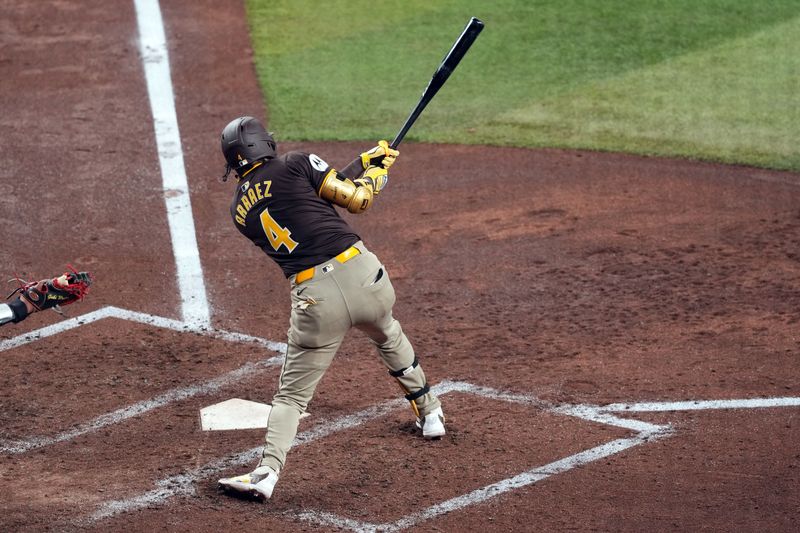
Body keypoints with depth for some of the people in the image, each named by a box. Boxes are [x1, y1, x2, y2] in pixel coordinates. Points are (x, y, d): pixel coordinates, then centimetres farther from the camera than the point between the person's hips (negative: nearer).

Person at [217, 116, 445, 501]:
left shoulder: (240, 212, 16)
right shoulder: (295, 164, 2)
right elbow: (357, 199, 0)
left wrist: (364, 161, 27)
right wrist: (378, 170, 19)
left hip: (314, 298, 0)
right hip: (359, 270, 0)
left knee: (291, 393, 8)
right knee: (389, 337, 32)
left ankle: (267, 472, -10)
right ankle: (429, 413, 47)